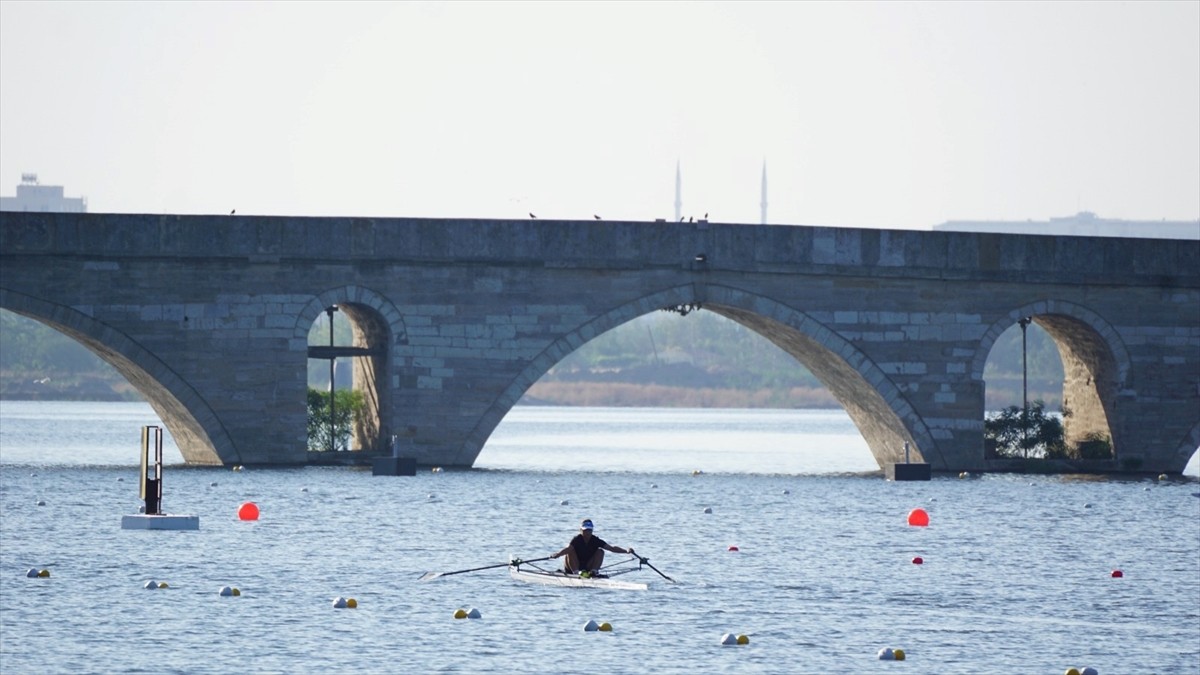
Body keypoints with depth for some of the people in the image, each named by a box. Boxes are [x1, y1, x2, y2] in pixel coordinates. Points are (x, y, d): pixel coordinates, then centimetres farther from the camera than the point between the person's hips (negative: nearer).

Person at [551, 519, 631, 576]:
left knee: (600, 551, -10)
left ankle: (594, 571, -26)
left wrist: (626, 551, -23)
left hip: (587, 568, 3)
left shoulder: (595, 540, -4)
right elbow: (567, 548, -35)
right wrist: (557, 554, -56)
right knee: (571, 550, -25)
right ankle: (577, 572, -36)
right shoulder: (576, 540, -15)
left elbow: (612, 548, -10)